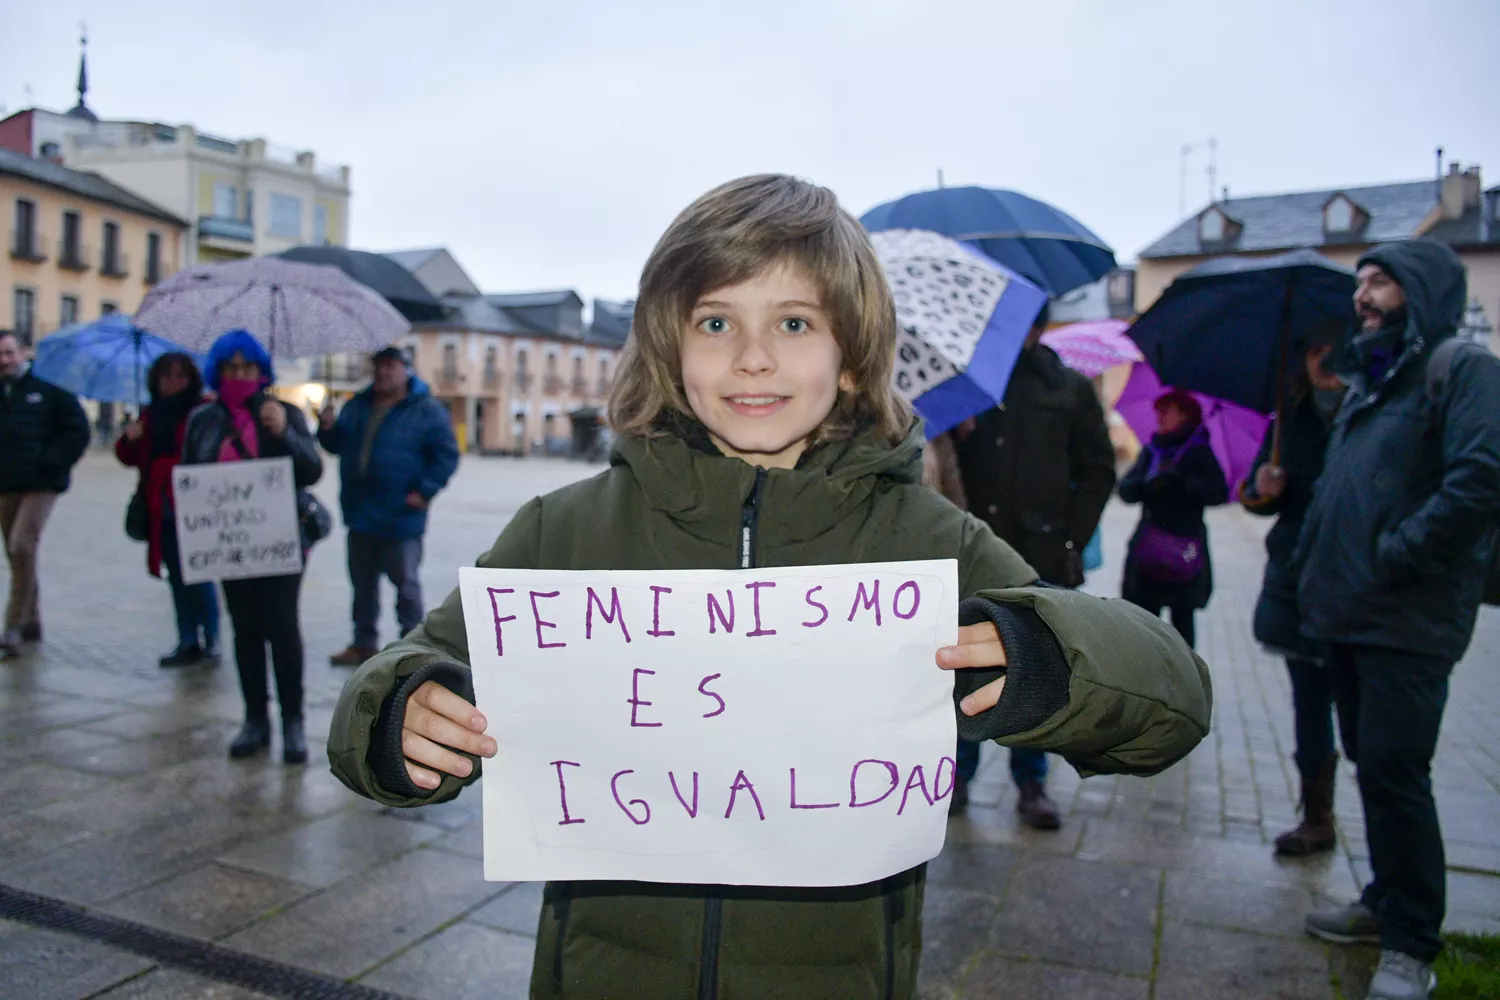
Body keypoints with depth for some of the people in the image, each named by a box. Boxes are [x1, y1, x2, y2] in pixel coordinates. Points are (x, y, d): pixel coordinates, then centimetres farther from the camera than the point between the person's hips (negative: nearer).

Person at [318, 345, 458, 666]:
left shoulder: (426, 410, -7)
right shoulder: (357, 406, 11)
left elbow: (447, 455, -10)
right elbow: (337, 445, 18)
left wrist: (425, 491, -18)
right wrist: (328, 429, -4)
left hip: (400, 517, -6)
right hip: (360, 514, 6)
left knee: (406, 584, 5)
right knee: (363, 583, 16)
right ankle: (364, 643, 29)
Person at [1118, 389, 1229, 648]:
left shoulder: (1199, 452, 0)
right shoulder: (1151, 450, 12)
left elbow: (1219, 493, -11)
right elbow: (1126, 490, 3)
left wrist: (1179, 480, -20)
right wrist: (1146, 484, -17)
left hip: (1184, 549, -3)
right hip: (1148, 549, 3)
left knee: (1182, 617, 5)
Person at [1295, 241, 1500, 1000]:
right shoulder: (1367, 383, 18)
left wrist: (1396, 555, -19)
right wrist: (1318, 568, 11)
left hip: (1409, 620, -8)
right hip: (1352, 614, 9)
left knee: (1393, 771, -6)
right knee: (1371, 762, 16)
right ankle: (1388, 901, 31)